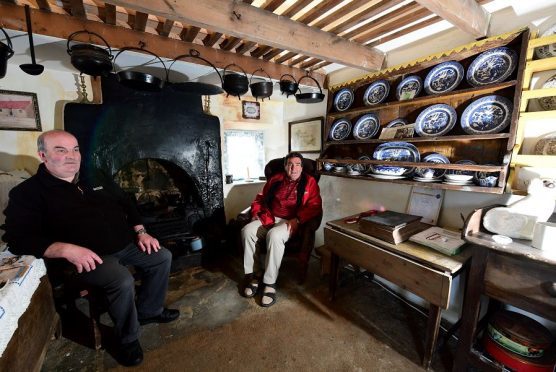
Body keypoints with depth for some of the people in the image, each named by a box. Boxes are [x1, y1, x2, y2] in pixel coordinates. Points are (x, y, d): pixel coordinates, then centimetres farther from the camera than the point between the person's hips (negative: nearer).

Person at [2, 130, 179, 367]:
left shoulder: (95, 179, 12)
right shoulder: (28, 193, -4)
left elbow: (126, 205, 15)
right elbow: (18, 239, -13)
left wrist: (140, 232, 3)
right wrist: (67, 250, -28)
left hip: (126, 245, 6)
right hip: (87, 258, -6)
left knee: (162, 257, -3)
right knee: (123, 281, -29)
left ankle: (148, 311, 18)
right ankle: (127, 339, -1)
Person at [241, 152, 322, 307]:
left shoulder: (309, 182, 4)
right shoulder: (275, 179, 16)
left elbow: (315, 207, -6)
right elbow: (260, 198, 22)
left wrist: (297, 220, -20)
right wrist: (256, 213, 4)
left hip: (291, 222, -4)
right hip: (268, 218, 5)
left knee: (274, 235, -35)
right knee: (247, 230, -22)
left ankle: (270, 283, -20)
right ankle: (252, 275, -9)